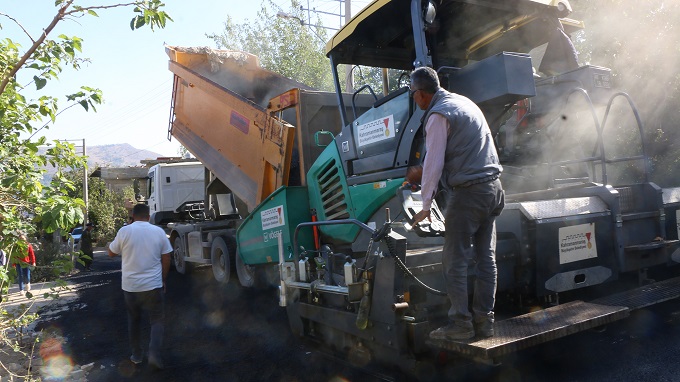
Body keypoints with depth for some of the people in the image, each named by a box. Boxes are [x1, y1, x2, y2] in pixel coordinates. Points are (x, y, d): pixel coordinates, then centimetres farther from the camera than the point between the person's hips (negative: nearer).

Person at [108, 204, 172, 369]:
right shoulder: (159, 231, -3)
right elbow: (166, 259, 1)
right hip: (153, 285, -1)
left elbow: (111, 252, 8)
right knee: (157, 320, 8)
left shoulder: (125, 231, -6)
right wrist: (163, 280, 12)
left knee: (134, 320, 18)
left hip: (130, 286, 1)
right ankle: (154, 354, -8)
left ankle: (136, 355, 25)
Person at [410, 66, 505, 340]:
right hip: (492, 187, 9)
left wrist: (426, 204, -4)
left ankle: (460, 323, 3)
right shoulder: (464, 102, 18)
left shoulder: (438, 115, -10)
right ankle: (484, 321, 16)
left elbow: (434, 163, -12)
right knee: (485, 258, 10)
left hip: (468, 193, -9)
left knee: (455, 260, -1)